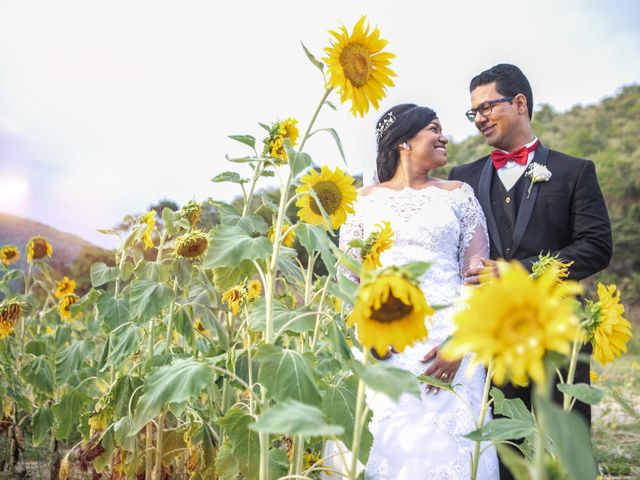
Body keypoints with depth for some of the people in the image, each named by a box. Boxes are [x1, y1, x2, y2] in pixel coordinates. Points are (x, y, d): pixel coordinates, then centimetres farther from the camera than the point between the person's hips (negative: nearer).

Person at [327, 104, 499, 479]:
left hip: (446, 337, 0)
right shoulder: (364, 201, 11)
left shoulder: (458, 194, 10)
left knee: (446, 446, -3)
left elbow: (478, 273, 3)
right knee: (384, 446, -3)